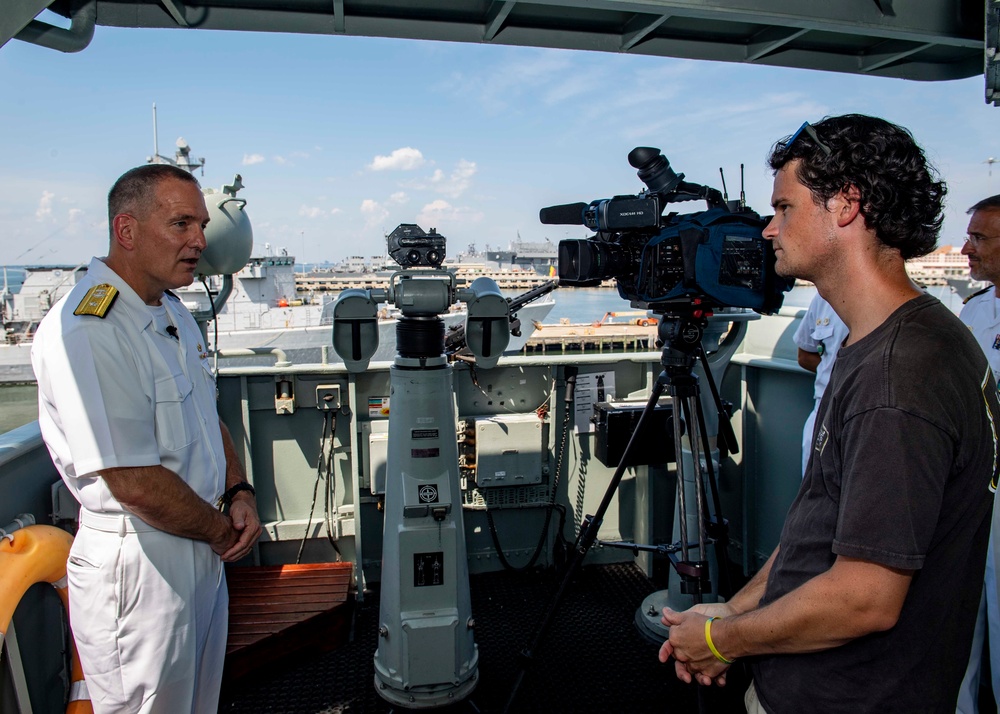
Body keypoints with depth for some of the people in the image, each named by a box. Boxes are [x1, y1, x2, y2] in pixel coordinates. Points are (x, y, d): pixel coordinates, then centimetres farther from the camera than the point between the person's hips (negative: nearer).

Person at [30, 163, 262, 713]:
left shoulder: (173, 313, 7)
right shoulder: (84, 332, -24)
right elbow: (135, 484, -26)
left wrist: (240, 493, 0)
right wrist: (223, 532, -12)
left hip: (202, 549, 9)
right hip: (137, 567, -9)